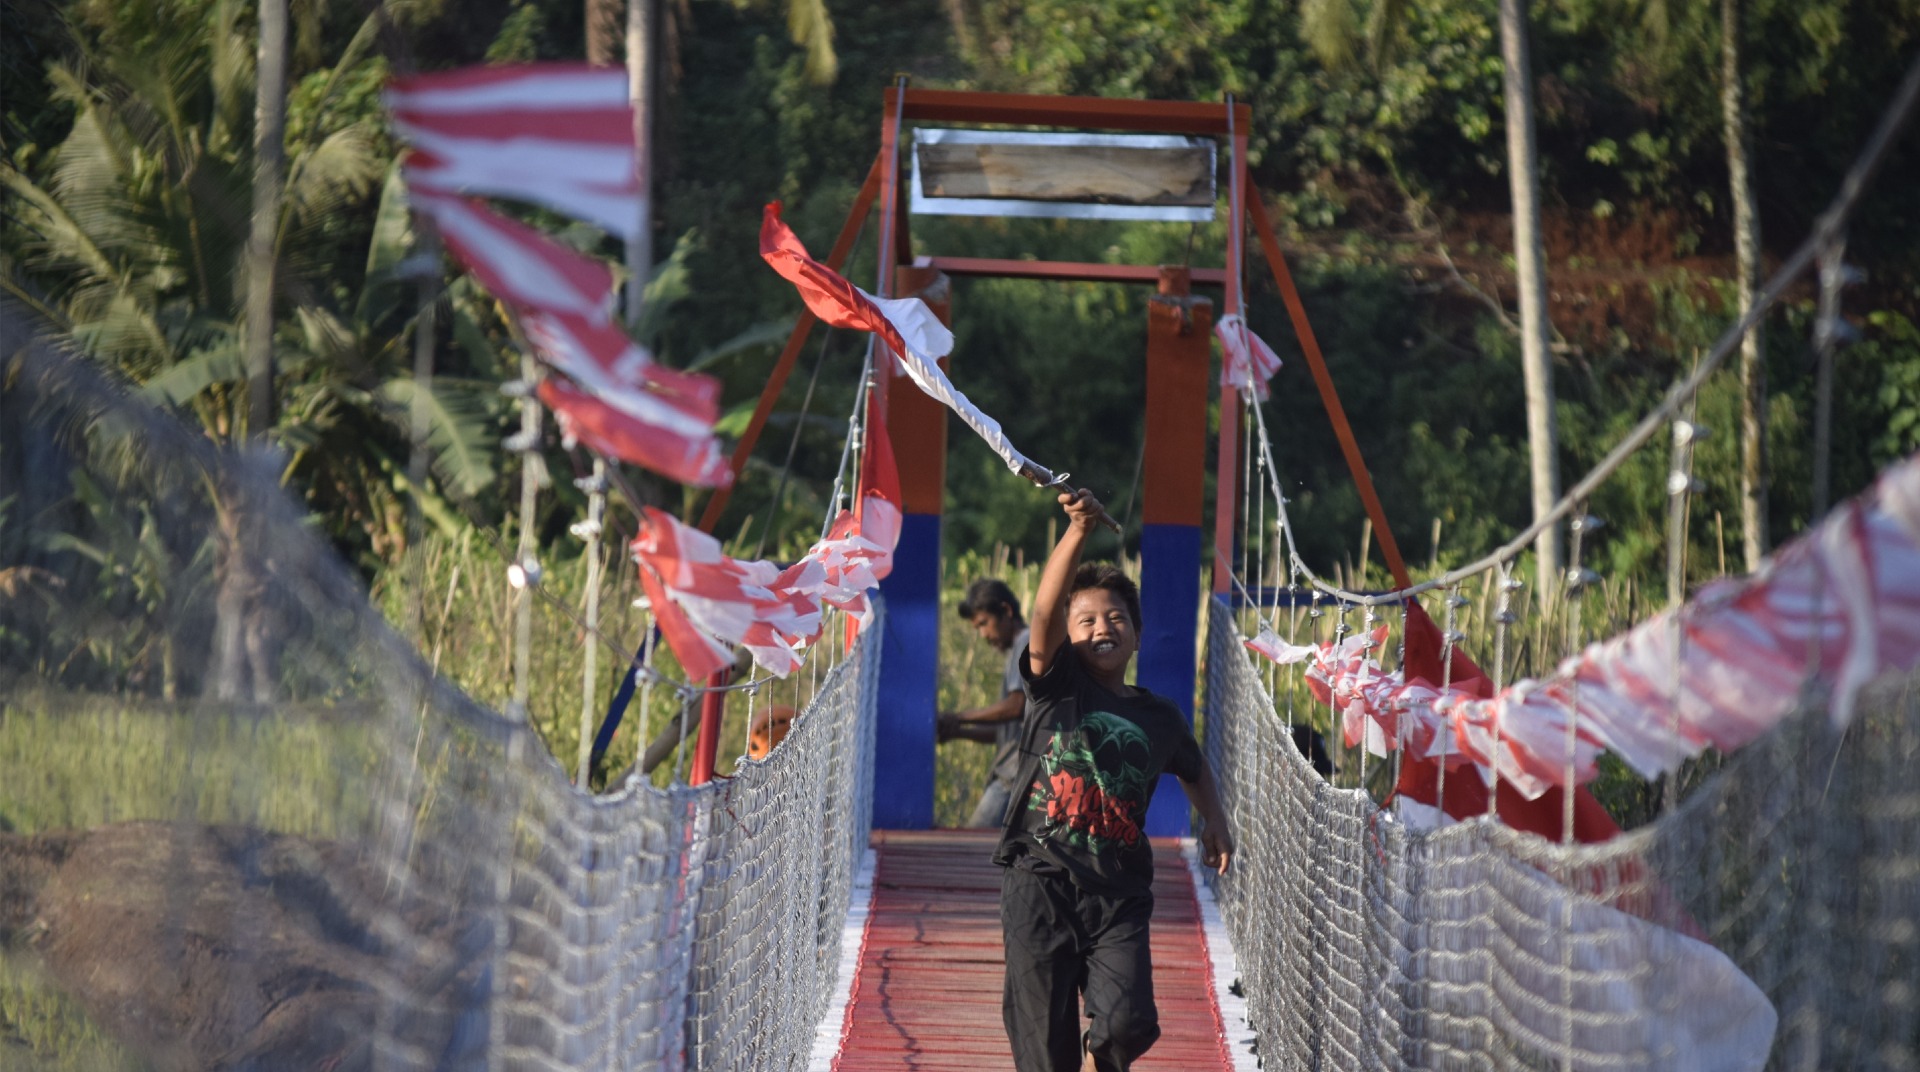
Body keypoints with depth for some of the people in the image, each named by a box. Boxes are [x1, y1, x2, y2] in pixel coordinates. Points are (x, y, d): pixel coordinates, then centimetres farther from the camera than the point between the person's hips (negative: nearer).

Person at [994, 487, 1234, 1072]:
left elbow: (1195, 768, 35)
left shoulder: (1159, 717, 13)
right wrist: (1078, 531, -26)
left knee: (1127, 1024, -15)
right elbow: (1045, 611, -13)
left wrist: (1214, 820, 17)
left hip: (1118, 891, 2)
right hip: (1041, 878, -2)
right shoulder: (1057, 686, 5)